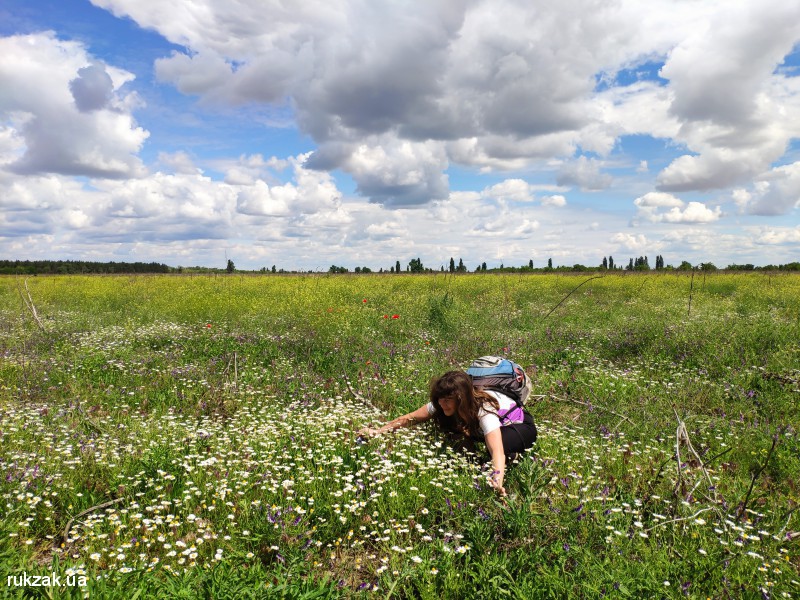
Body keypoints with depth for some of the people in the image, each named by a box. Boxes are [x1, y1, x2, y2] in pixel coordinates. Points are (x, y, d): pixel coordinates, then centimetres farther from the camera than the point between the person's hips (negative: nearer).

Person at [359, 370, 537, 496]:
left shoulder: (484, 409, -41)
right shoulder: (442, 405, -23)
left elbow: (497, 450, -54)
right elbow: (410, 418, -20)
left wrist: (497, 481, -71)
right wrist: (378, 431, -31)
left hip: (520, 426, -6)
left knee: (501, 445, -40)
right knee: (443, 421, -16)